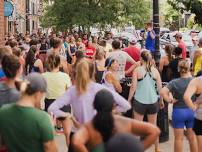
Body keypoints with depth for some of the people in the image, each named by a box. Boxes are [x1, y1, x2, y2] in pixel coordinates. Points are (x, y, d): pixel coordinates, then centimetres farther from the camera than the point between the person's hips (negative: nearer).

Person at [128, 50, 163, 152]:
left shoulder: (137, 70, -7)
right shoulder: (155, 70, 0)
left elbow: (133, 87, -9)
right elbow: (160, 87, 3)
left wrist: (129, 99, 2)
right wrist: (161, 100, 15)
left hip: (140, 101, -2)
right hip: (153, 101, 3)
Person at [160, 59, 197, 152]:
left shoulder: (174, 82, -11)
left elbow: (162, 92, -22)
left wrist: (169, 100, -10)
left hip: (179, 111, -2)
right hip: (192, 111, 2)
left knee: (179, 138, 8)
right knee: (192, 137, 15)